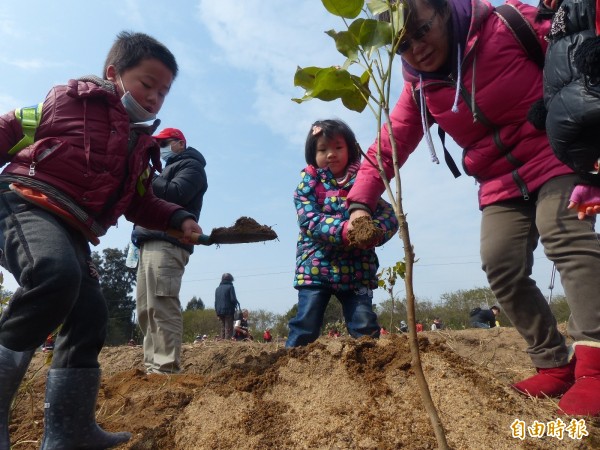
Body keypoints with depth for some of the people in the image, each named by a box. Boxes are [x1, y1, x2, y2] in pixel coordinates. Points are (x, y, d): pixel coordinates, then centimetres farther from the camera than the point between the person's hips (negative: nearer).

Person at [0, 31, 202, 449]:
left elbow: (141, 204, 20)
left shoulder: (141, 146, 19)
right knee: (57, 273, -36)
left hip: (72, 232, 7)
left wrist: (179, 219, 3)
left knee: (90, 317, 0)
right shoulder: (70, 98, 2)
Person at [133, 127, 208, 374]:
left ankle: (166, 368, -18)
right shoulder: (168, 170, 35)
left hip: (167, 243, -9)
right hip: (151, 242, 9)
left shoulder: (191, 166, 8)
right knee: (146, 308, 5)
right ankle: (152, 366, 7)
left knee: (162, 306, -17)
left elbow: (175, 194, -11)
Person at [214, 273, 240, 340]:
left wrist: (217, 312, 18)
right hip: (228, 311, -6)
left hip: (219, 311, 6)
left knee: (222, 328, 12)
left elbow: (216, 301, 15)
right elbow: (233, 299, -13)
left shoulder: (217, 288, 15)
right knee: (228, 328, -5)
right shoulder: (230, 287, -5)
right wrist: (237, 303, 7)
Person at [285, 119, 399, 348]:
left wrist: (374, 231, -25)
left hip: (357, 269, 2)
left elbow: (389, 216, -2)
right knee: (305, 329, 1)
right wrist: (343, 229, -29)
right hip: (316, 267, -1)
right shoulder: (309, 183, 2)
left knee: (366, 328, 2)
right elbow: (310, 220, -12)